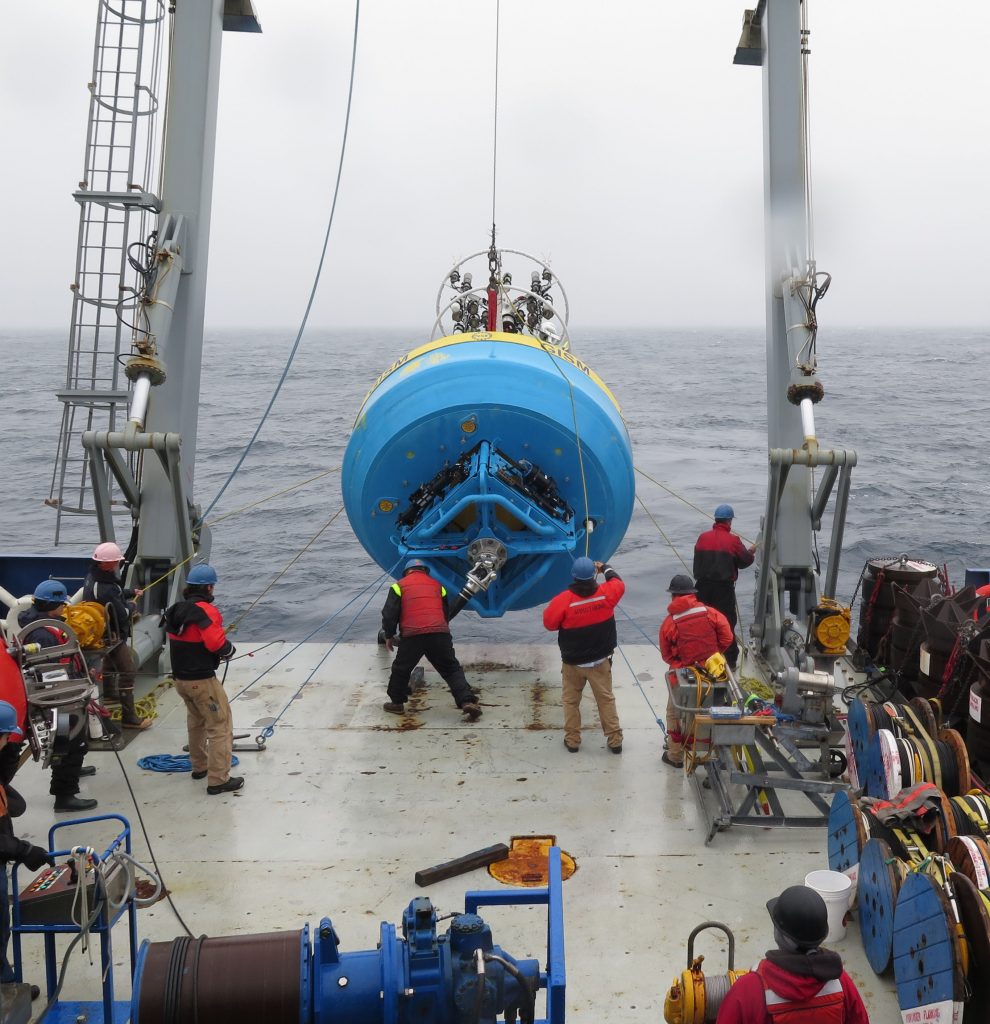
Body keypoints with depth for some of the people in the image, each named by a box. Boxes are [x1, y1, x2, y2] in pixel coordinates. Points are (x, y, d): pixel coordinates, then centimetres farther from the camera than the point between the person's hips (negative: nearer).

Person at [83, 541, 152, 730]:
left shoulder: (93, 577, -2)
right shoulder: (105, 589, -34)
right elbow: (122, 614, -27)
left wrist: (131, 593, 12)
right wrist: (132, 606, -8)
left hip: (102, 633, 11)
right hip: (112, 635, -11)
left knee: (110, 661, 32)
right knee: (127, 671, -7)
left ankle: (109, 692, 57)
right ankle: (129, 717, -5)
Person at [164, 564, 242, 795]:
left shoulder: (176, 611, 7)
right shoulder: (204, 610, -19)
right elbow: (217, 643, -28)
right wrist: (229, 650, -6)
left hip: (180, 678, 9)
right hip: (202, 680, -9)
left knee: (196, 721, 27)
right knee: (220, 726, -2)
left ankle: (199, 767, 40)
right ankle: (218, 780, -3)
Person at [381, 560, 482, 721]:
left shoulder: (399, 586, 13)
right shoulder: (437, 584, 23)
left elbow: (389, 614, 6)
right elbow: (447, 613, 26)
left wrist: (389, 636, 19)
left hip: (412, 635, -2)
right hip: (440, 633, 2)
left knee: (401, 670, 19)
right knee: (452, 670, 8)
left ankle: (396, 703, 30)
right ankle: (468, 701, -6)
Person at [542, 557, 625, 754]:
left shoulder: (563, 600, -24)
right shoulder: (606, 593, -15)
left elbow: (549, 622, -10)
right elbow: (618, 583, 9)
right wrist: (605, 567, 28)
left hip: (572, 663, -2)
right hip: (600, 661, 2)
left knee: (570, 701, 17)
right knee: (606, 700, 15)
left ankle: (572, 740, 23)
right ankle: (615, 740, 21)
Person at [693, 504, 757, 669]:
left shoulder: (703, 537, 1)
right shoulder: (733, 540, -10)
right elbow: (745, 561, 0)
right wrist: (751, 552, 19)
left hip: (703, 586, 3)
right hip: (724, 588, -3)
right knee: (727, 624, 5)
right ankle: (730, 661, 8)